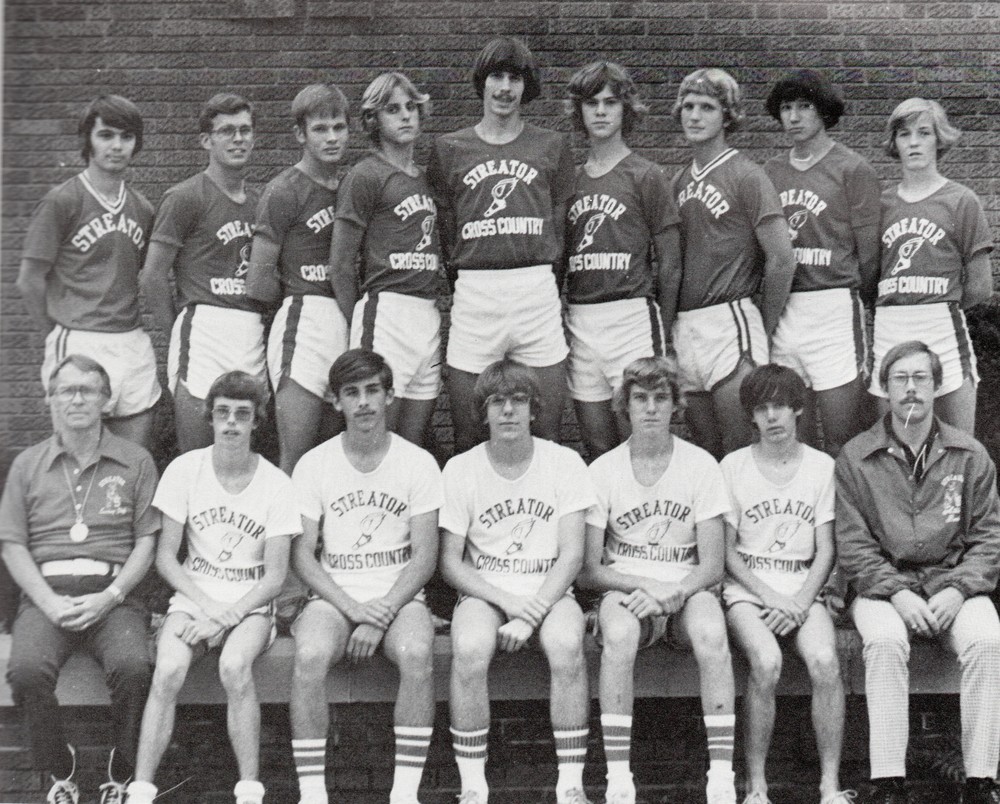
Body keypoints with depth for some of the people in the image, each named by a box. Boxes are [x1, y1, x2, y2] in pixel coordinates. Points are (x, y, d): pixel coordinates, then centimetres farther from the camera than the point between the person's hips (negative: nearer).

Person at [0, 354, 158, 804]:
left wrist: (110, 597, -10)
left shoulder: (135, 462, 10)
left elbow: (146, 541, 6)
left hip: (113, 593, -1)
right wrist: (50, 602, -8)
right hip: (47, 593, 1)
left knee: (132, 667, -32)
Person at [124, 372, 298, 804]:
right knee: (168, 670, -28)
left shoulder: (275, 484, -4)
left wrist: (227, 615, -17)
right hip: (193, 595, 1)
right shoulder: (185, 470, -1)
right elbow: (165, 556, 1)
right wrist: (207, 605, -13)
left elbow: (275, 576, -4)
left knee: (234, 666, -32)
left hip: (251, 603, -1)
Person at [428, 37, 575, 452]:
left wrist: (542, 271, 7)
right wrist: (459, 274, 6)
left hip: (537, 289, 0)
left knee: (546, 442, 2)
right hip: (473, 292, 0)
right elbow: (445, 225, 12)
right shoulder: (449, 149, 11)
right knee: (468, 443, 2)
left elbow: (560, 219, 12)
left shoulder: (552, 146, 11)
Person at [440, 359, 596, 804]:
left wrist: (530, 615, -17)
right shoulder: (461, 469, 0)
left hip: (549, 590, 0)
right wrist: (507, 602, -15)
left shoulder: (565, 463, 0)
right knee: (469, 650, -32)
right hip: (484, 592, 0)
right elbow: (450, 562, 0)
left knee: (567, 646, -32)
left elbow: (571, 555, -4)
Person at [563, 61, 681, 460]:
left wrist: (663, 330, -2)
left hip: (631, 317, -4)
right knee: (597, 448, 8)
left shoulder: (646, 176, 1)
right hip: (578, 319, 4)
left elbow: (669, 261, 1)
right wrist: (560, 316, 8)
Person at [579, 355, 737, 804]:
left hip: (687, 590, 0)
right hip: (625, 588, 0)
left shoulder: (701, 466, 2)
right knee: (618, 636, -35)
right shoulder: (603, 471, 2)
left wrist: (674, 593, -20)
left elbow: (713, 565, -1)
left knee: (711, 633, -34)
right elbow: (588, 570, 0)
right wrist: (644, 586, -16)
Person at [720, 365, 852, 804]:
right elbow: (727, 552, 3)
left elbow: (825, 550, 6)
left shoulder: (822, 466, 8)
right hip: (747, 589, -1)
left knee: (825, 660, -28)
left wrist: (801, 600, -10)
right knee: (767, 662, -30)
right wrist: (771, 598, -10)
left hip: (804, 590, 1)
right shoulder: (733, 466, 4)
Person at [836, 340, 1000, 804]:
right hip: (883, 585, -1)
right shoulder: (855, 457, 5)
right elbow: (852, 545, 0)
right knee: (885, 641, -33)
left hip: (954, 585, 1)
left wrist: (957, 590, -11)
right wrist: (897, 593, -14)